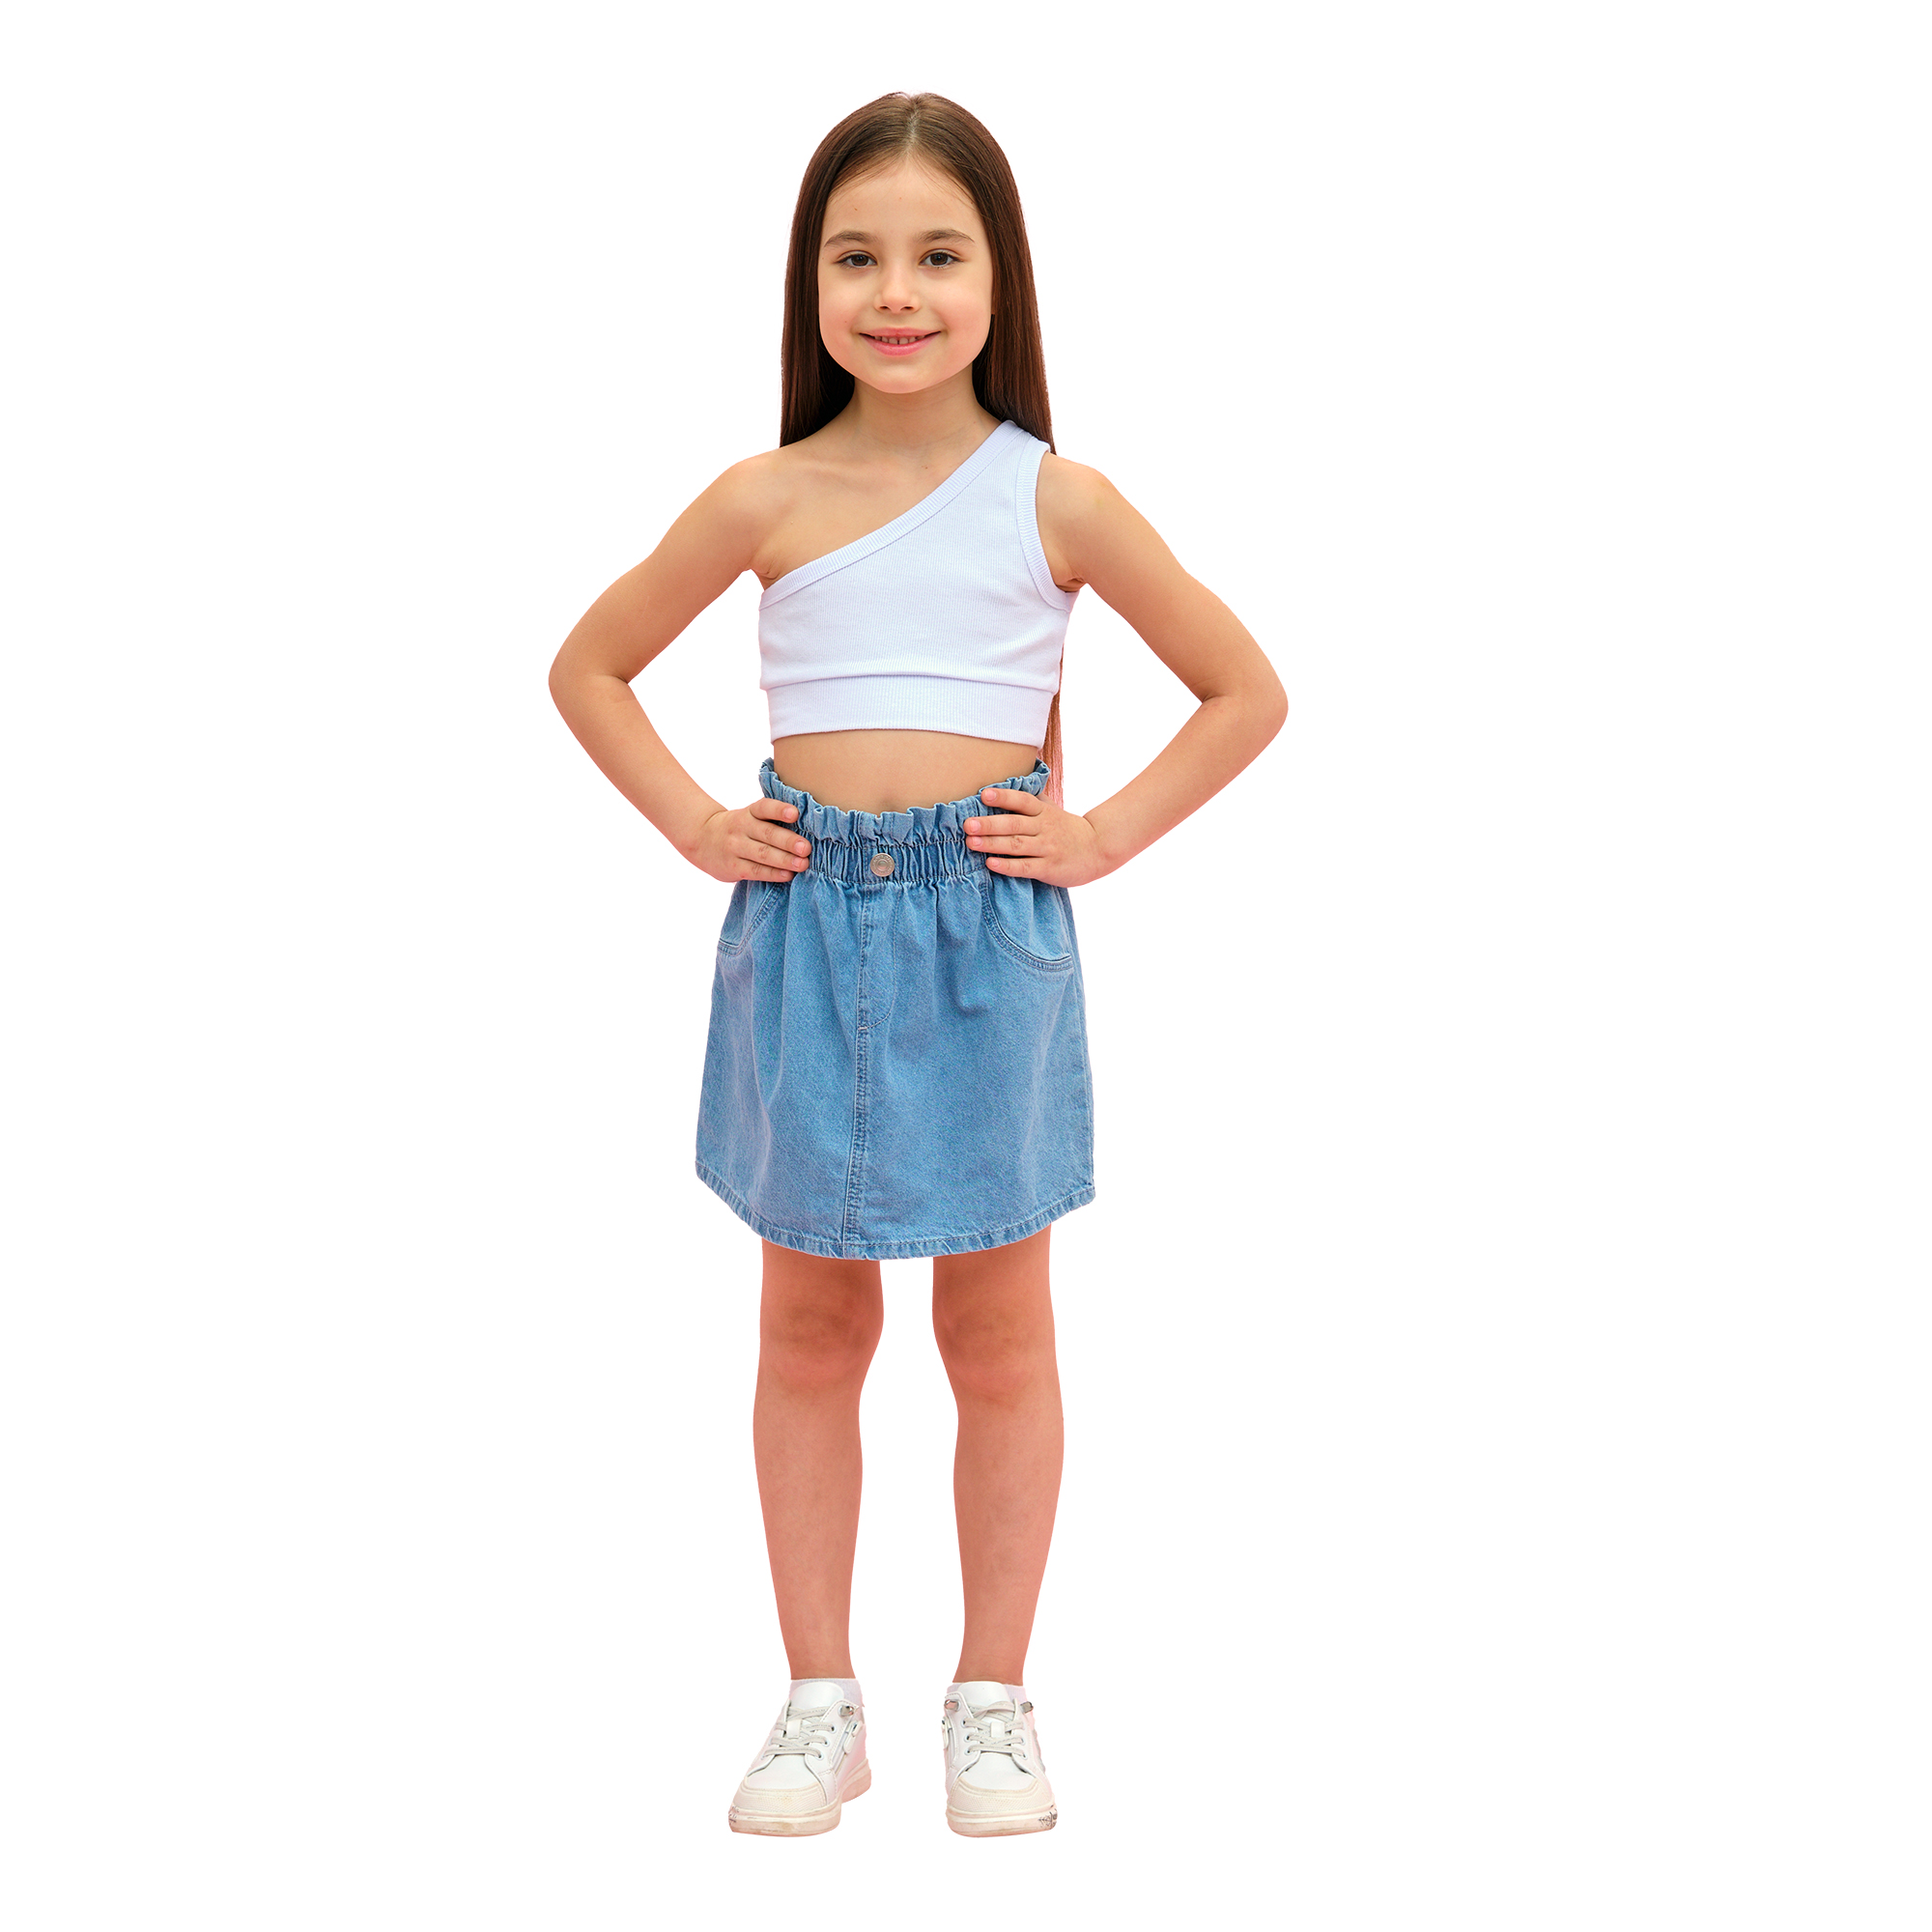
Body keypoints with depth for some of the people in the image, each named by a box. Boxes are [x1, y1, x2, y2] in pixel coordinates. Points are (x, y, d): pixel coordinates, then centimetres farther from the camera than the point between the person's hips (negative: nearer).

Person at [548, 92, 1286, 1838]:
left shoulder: (1054, 501, 0)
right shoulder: (766, 503, 2)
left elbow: (1247, 691, 6)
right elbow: (590, 667, 15)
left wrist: (1104, 835, -2)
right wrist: (695, 824, 3)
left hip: (988, 923, -1)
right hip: (806, 919, 1)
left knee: (997, 1333, 7)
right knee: (812, 1329, 8)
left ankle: (994, 1700, 20)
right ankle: (821, 1702, 19)